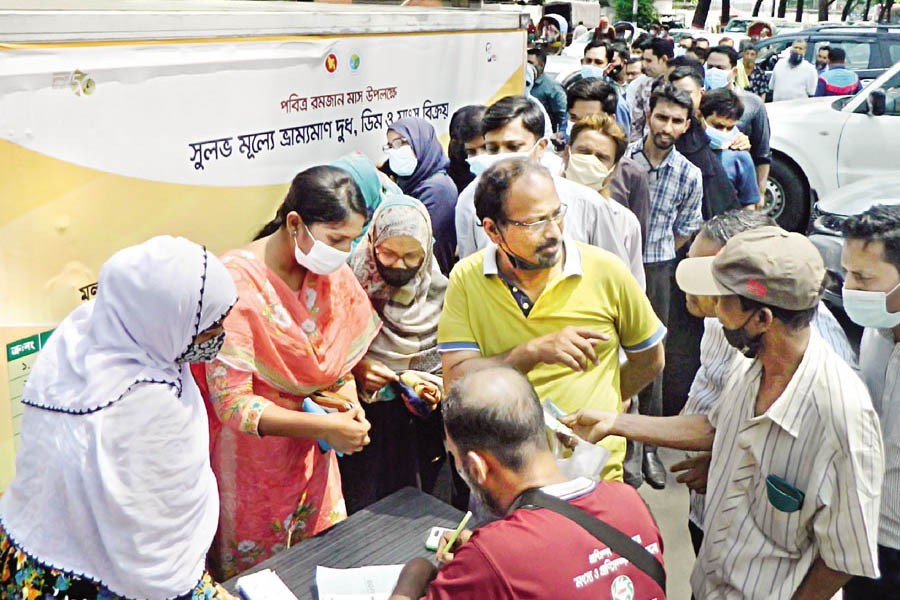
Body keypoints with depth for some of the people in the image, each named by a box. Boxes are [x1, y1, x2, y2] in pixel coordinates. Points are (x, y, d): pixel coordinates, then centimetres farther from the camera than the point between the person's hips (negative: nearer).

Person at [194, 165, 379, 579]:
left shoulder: (332, 273, -3)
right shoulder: (238, 282, -23)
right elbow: (231, 403, -24)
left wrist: (348, 396, -10)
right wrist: (326, 427, -29)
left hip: (312, 453, 6)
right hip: (250, 453, -5)